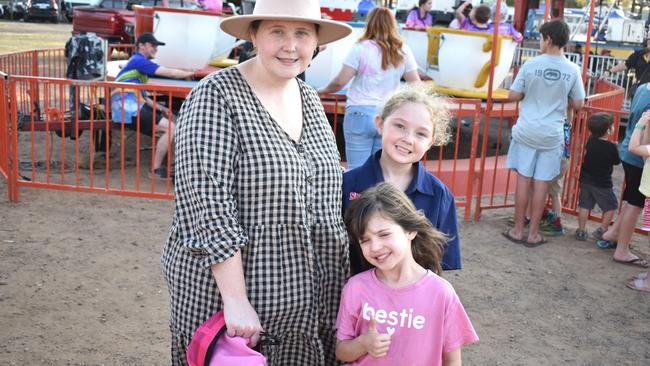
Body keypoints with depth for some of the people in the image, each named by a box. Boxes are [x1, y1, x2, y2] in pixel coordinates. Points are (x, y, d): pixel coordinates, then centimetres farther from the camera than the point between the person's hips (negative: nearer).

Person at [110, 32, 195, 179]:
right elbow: (170, 73, -14)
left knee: (170, 119, 16)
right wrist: (188, 74, 1)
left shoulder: (137, 63, 23)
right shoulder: (139, 60, -8)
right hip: (128, 110, -10)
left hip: (133, 107, 10)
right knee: (170, 127, -16)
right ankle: (156, 170, -8)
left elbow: (141, 97, 20)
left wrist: (161, 108, 10)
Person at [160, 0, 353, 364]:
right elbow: (208, 206, -20)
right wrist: (235, 300, -23)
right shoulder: (217, 96, -14)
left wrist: (341, 281, 12)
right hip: (227, 291, -6)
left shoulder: (311, 100, 7)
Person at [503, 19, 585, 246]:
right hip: (552, 135, 1)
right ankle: (533, 234, 13)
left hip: (527, 132, -1)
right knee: (542, 183, 6)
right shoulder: (572, 70, -4)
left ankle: (518, 230, 13)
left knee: (524, 179, 7)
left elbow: (512, 96, -5)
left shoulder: (531, 65, -8)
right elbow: (578, 105, 2)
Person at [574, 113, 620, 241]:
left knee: (584, 205, 12)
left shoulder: (591, 140, -4)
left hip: (585, 180, 5)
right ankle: (602, 231, 10)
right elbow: (617, 162, -4)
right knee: (610, 206, 12)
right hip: (602, 184, -5)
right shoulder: (612, 147, -18)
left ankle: (581, 231, 14)